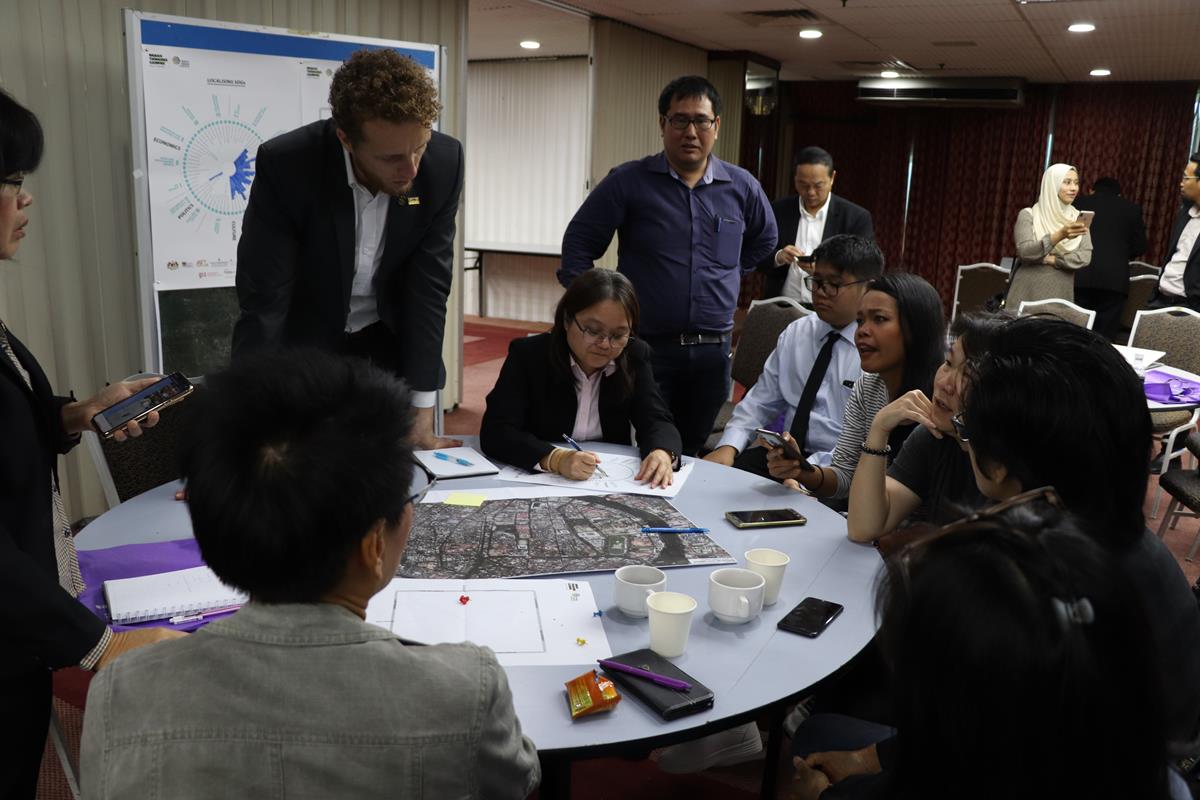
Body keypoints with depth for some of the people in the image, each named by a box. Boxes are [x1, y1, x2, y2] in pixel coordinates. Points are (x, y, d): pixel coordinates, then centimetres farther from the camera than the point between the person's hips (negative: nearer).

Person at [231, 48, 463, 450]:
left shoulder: (443, 163, -22)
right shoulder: (285, 166, -29)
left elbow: (429, 286, -19)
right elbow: (263, 303, -27)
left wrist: (423, 419, -19)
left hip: (390, 336, 2)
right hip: (305, 338, -2)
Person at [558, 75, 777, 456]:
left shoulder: (741, 187, 6)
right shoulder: (628, 182, -4)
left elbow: (763, 239, 25)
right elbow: (579, 242, 2)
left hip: (713, 351, 3)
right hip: (645, 345, -3)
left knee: (691, 454, 14)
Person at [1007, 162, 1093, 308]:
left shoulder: (1078, 218, 9)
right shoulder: (1028, 215, -1)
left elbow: (1085, 257, -1)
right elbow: (1024, 252, -16)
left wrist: (1051, 259, -12)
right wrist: (1060, 235, -26)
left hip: (1061, 295, 3)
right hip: (1028, 294, -3)